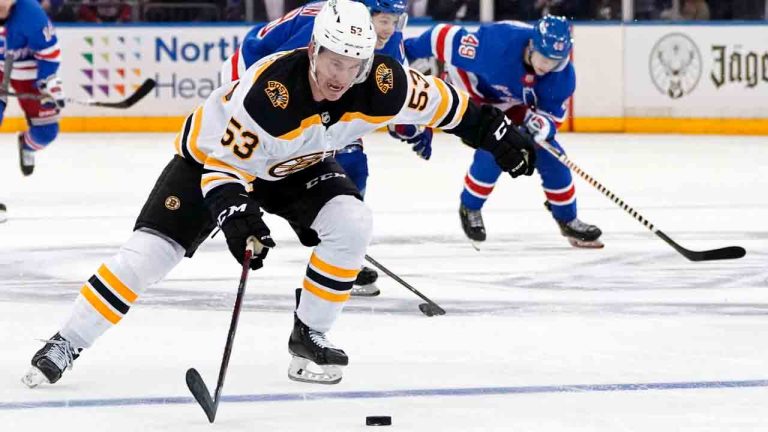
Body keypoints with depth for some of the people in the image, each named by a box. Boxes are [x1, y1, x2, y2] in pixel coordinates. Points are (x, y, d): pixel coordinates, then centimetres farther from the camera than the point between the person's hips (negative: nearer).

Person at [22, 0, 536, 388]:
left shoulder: (381, 83, -28)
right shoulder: (267, 92, -41)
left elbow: (441, 101, -10)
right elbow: (223, 162, -35)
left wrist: (498, 132, -6)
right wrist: (235, 215, -50)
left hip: (296, 166, 4)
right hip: (214, 154, -4)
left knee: (351, 223, -20)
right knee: (151, 250, -15)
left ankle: (310, 336, -4)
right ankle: (67, 344, -5)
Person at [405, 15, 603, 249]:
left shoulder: (563, 76, -25)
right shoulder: (498, 42, -41)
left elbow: (553, 113, -16)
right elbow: (449, 39, -31)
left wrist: (544, 123, -41)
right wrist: (408, 52, -20)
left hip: (516, 104, 5)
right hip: (472, 88, -5)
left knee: (549, 156, -1)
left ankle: (567, 220, 18)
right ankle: (469, 208, 1)